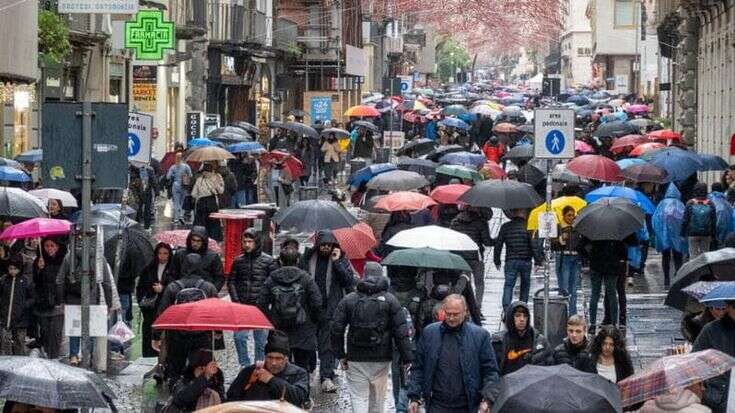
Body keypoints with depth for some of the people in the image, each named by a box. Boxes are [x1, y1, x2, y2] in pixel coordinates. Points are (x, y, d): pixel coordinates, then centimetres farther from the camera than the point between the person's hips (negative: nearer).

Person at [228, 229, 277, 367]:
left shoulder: (268, 261, -2)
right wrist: (236, 301, -1)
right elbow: (231, 282, 11)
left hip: (260, 308, -2)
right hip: (242, 306, 2)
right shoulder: (238, 261, 7)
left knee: (260, 340, 3)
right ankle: (245, 365, 6)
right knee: (239, 337, -7)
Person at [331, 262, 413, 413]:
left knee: (358, 397, 0)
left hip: (356, 358, 0)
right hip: (381, 358, 0)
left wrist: (340, 355, 5)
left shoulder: (348, 300, 2)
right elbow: (401, 331, -5)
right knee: (378, 398, 13)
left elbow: (336, 329, -1)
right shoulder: (390, 300, -2)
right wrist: (407, 357, -2)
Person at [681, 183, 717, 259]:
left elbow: (685, 220, -4)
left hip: (692, 235, -1)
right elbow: (714, 222, 3)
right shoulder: (710, 204, -1)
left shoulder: (690, 204, -6)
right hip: (706, 235, 2)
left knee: (693, 255, 3)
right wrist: (713, 235, 10)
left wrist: (683, 234, 4)